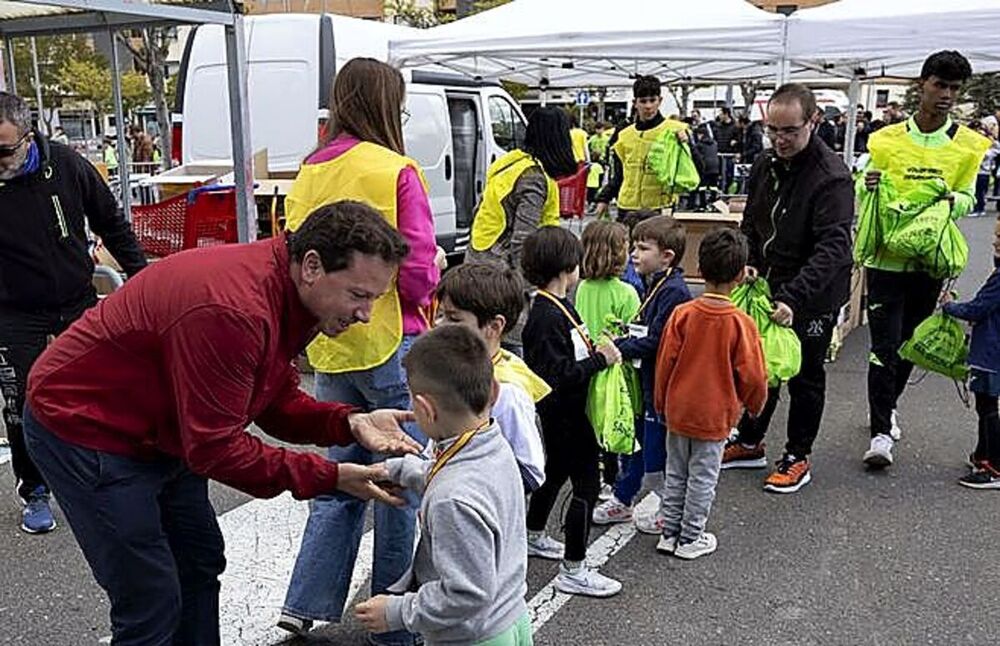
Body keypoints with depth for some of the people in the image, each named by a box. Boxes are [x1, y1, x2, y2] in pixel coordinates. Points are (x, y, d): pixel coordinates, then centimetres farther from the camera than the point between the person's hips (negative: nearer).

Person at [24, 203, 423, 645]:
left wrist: (352, 423, -16)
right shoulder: (233, 311, -35)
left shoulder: (288, 294, -5)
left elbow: (277, 403, 0)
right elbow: (213, 448, -29)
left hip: (157, 432, 9)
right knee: (152, 604, -4)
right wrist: (328, 477, -26)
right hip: (84, 429, -9)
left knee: (200, 563, 17)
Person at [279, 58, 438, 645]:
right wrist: (430, 280, 5)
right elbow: (419, 273, -15)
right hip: (392, 345, -6)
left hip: (329, 348, 6)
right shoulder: (396, 172, -13)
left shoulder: (308, 174, 7)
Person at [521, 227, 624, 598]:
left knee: (556, 471, 26)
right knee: (587, 484, -4)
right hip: (564, 414, -11)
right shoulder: (548, 316, -25)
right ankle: (573, 571, 5)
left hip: (565, 413, 11)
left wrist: (596, 349, 4)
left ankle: (533, 536, 46)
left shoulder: (558, 305, 7)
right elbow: (557, 375, -29)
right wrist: (600, 359, -23)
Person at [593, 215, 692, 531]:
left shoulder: (674, 292, -21)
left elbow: (656, 341, -24)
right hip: (645, 381, 9)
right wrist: (618, 342, 2)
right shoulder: (653, 285, 10)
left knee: (659, 448, 4)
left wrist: (618, 349, -20)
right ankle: (622, 500, 35)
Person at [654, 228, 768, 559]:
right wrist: (754, 404, 11)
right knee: (703, 477, 11)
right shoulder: (741, 323, -16)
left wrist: (661, 403, 10)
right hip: (715, 415, -2)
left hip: (678, 410, 2)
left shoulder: (682, 314, -11)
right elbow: (752, 374, -10)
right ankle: (690, 539, 21)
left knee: (675, 473, 16)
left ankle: (670, 533, 26)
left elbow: (665, 362, -5)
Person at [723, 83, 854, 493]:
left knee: (805, 376, 9)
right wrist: (748, 264, -5)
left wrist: (793, 297, -39)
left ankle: (798, 457, 26)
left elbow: (833, 247, -30)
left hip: (814, 296, -7)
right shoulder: (765, 167, 2)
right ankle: (749, 443, 35)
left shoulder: (832, 176, -21)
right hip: (769, 289, 7)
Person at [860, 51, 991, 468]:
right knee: (885, 347, -4)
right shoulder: (887, 140, -3)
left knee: (909, 344, 15)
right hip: (887, 257, -3)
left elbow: (967, 198, 8)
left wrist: (950, 200, -15)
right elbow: (863, 193, 5)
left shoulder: (969, 145, 2)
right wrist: (867, 185, -19)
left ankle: (887, 408, 36)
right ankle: (881, 432, 2)